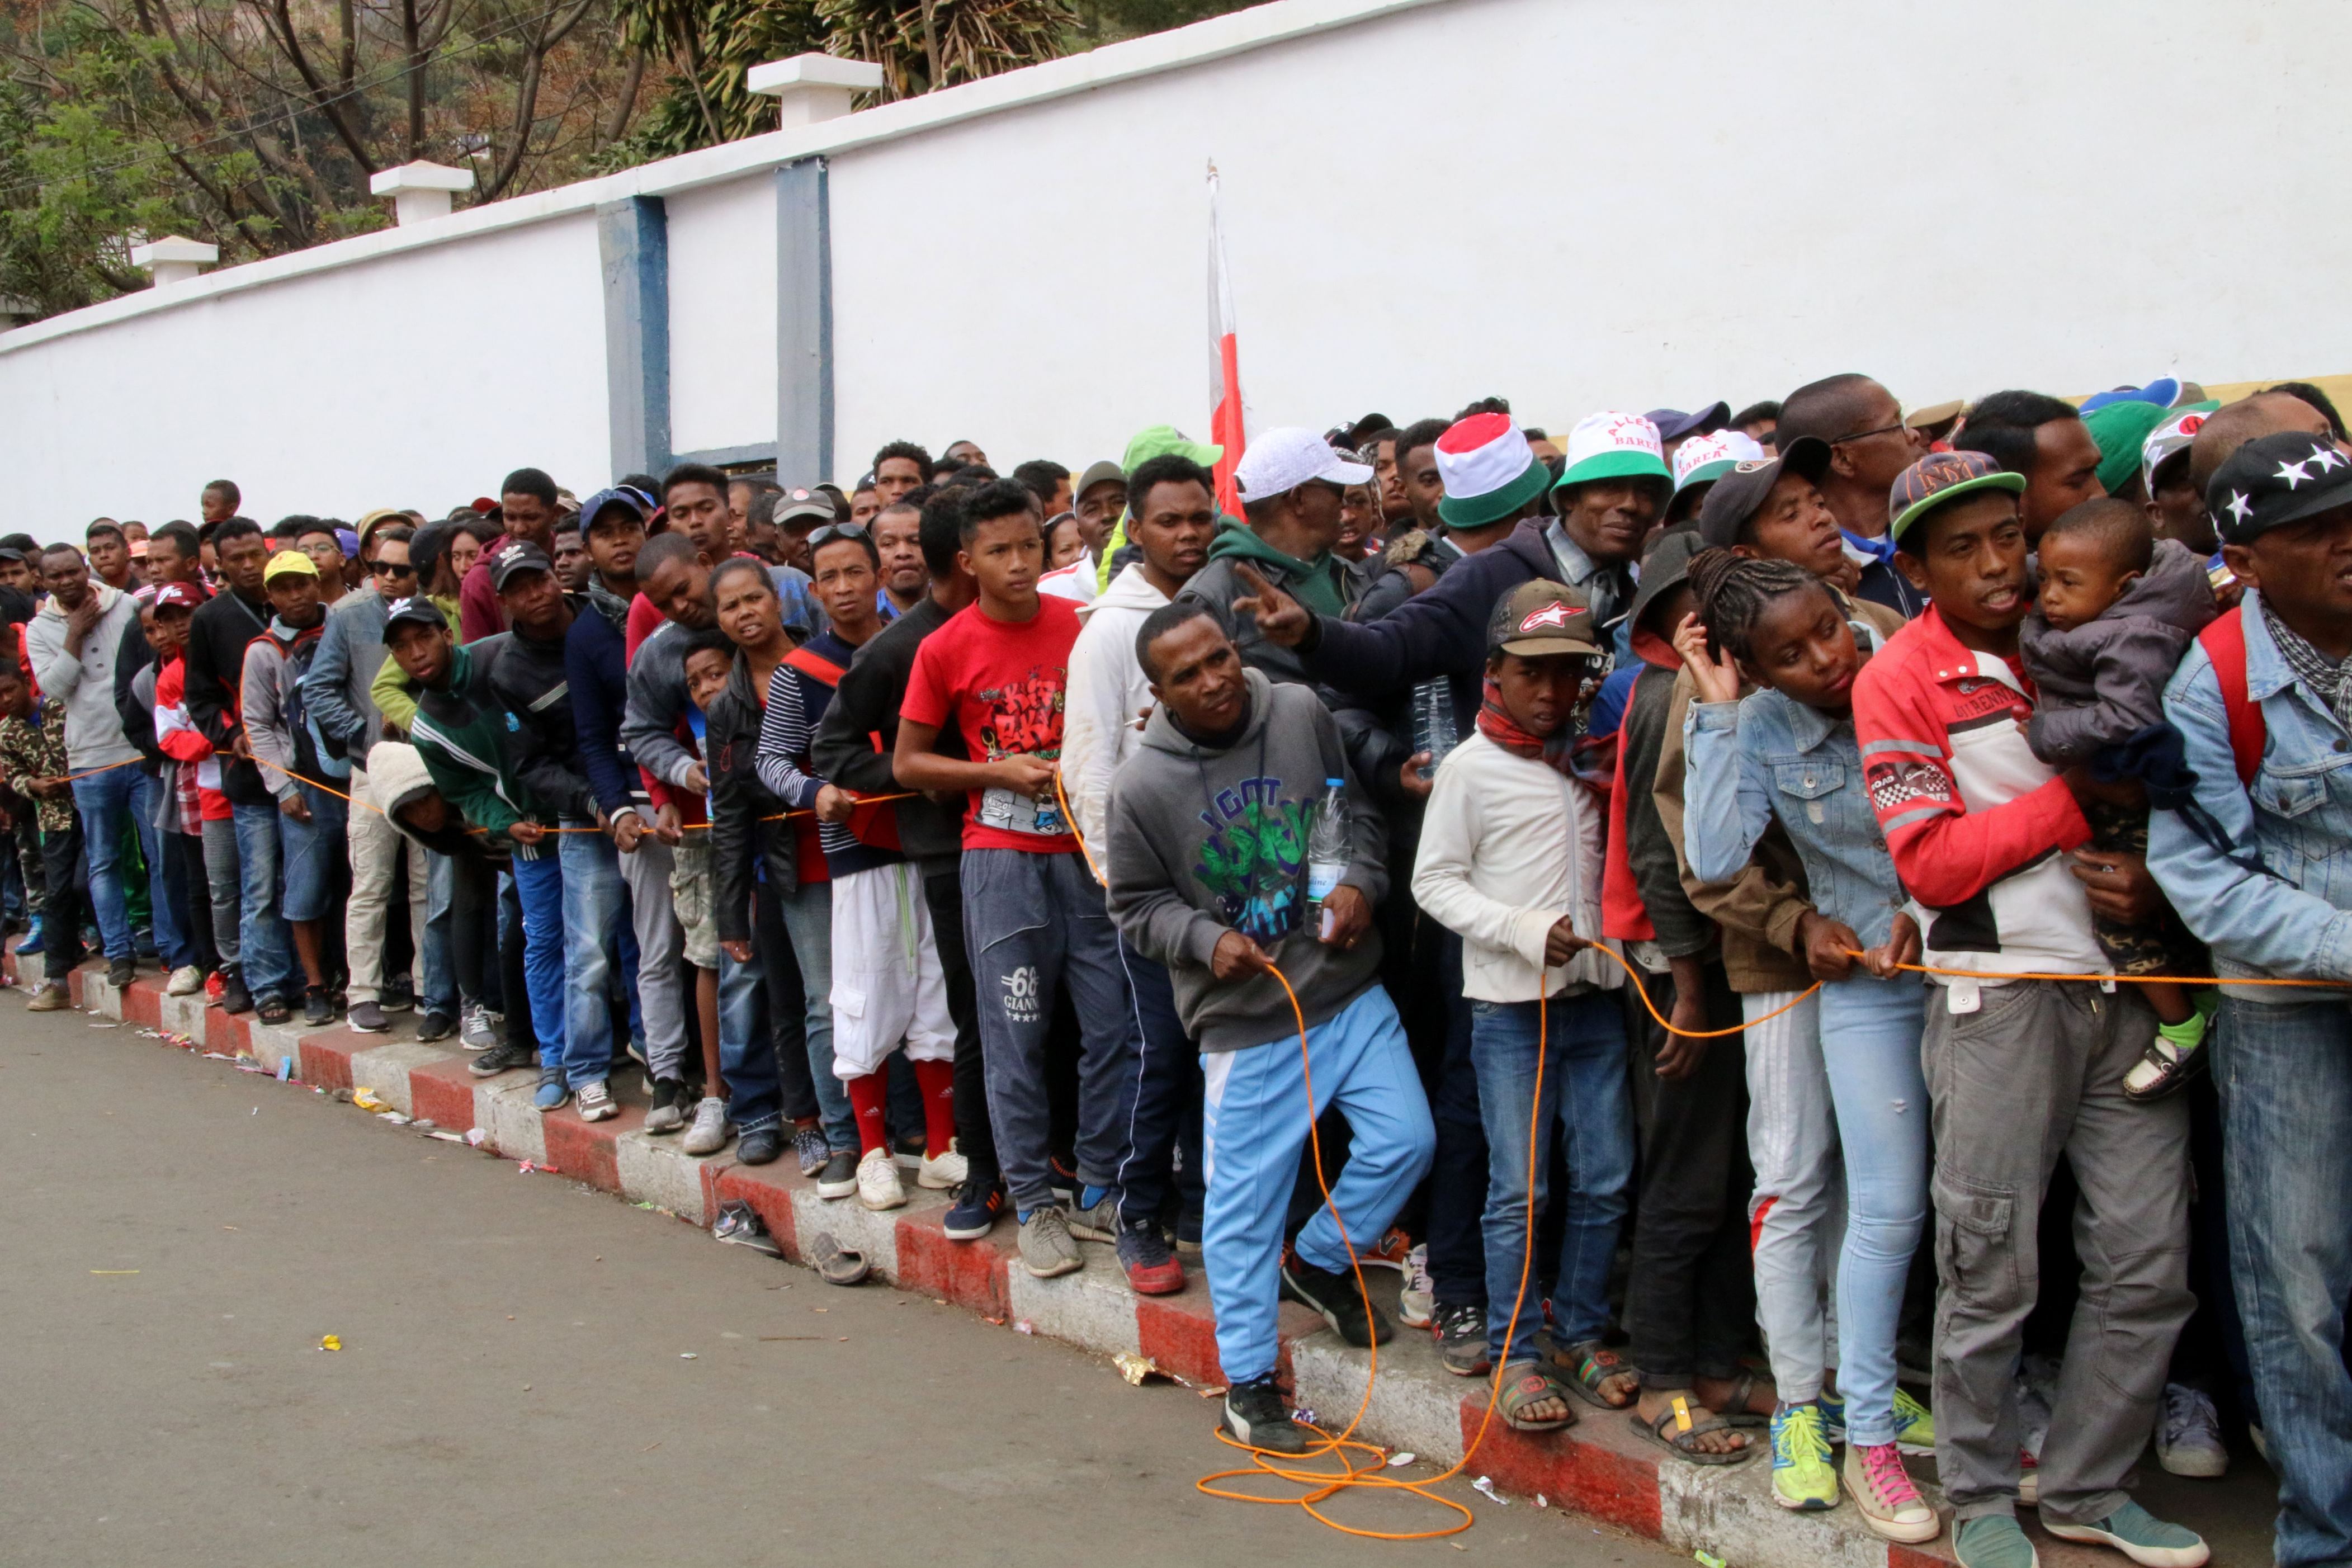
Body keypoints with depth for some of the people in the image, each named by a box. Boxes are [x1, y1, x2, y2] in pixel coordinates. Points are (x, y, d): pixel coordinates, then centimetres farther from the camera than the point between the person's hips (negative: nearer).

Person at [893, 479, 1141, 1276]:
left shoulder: (1081, 627, 2)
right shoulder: (945, 650, -3)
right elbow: (908, 762, 3)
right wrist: (1002, 772, -9)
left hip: (1087, 850, 2)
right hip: (1001, 858, -2)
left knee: (1112, 1025, 3)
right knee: (1015, 1036, 1)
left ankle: (1102, 1188, 17)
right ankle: (1034, 1203, 12)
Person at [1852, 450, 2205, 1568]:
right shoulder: (1900, 679, -4)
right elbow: (1930, 862, -11)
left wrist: (2151, 877, -3)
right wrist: (2079, 799, -13)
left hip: (2124, 987, 5)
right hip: (1999, 997, -5)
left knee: (2149, 1260, 6)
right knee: (1991, 1268, 2)